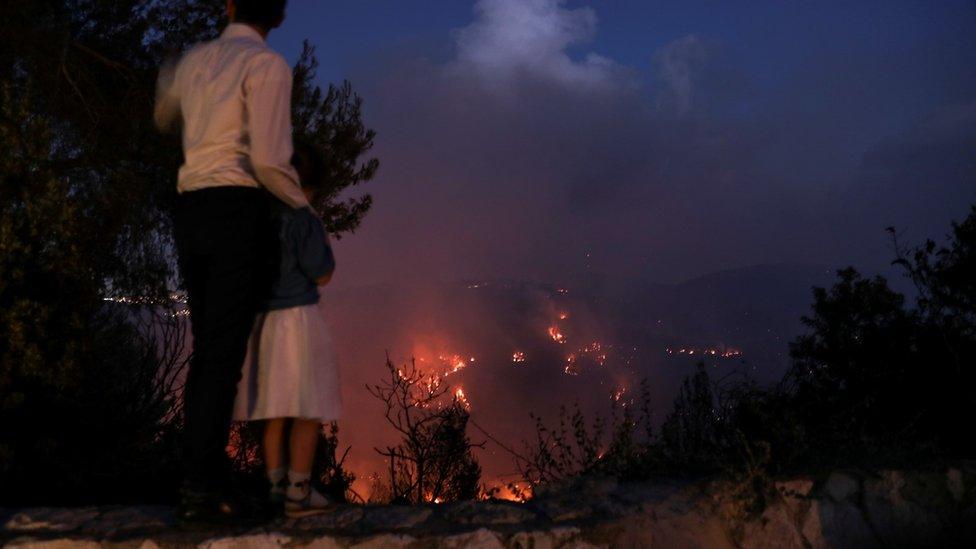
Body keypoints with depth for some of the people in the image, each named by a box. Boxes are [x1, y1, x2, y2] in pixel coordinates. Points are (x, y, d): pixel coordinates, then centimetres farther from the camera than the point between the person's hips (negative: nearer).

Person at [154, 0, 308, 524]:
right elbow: (268, 160, -12)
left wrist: (165, 78, 59)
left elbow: (165, 119, 38)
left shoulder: (193, 59, 18)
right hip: (239, 210, -7)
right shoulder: (267, 64, -3)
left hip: (190, 210, 7)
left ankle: (205, 477, 10)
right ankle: (201, 486, -8)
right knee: (224, 352, -9)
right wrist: (304, 206, 6)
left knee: (206, 349, 8)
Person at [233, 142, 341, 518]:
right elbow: (322, 275, -8)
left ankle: (277, 487, 19)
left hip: (259, 321, 7)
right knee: (308, 410, 2)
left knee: (275, 410, 13)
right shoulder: (303, 220, -11)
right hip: (298, 318, -7)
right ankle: (299, 492, 4)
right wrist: (322, 241, 7)